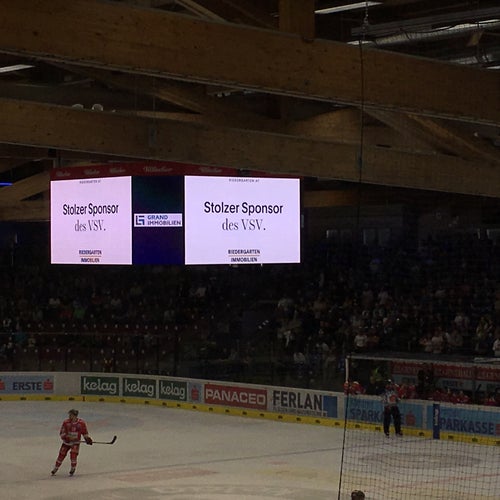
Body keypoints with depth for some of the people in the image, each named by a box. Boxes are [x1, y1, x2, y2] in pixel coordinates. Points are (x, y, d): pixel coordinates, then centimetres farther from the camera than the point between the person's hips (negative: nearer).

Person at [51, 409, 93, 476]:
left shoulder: (81, 423, -11)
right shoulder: (66, 422, -11)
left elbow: (84, 432, 3)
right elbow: (62, 432, -7)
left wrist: (87, 439, -8)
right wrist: (65, 437, -25)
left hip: (76, 442, -1)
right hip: (67, 441, 1)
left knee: (73, 454, -19)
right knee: (61, 454, 3)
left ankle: (73, 468, 2)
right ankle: (56, 467, 23)